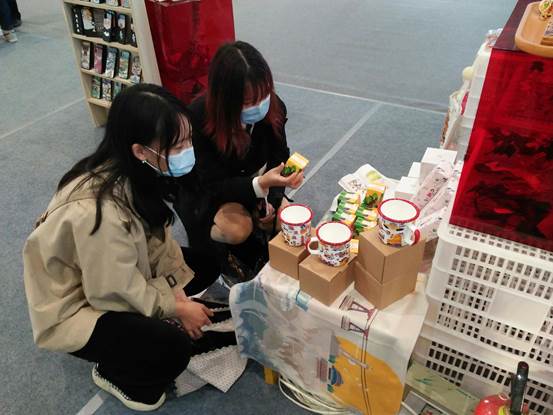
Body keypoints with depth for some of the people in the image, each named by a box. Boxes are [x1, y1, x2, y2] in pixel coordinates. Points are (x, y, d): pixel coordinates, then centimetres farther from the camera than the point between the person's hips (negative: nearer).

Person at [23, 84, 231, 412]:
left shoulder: (134, 173, -16)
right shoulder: (100, 209, -39)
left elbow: (156, 237, -4)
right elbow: (115, 292, -26)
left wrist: (178, 294, -11)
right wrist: (175, 307, -14)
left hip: (117, 275, 8)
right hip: (76, 306, -8)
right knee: (172, 347, -23)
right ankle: (115, 372, 11)